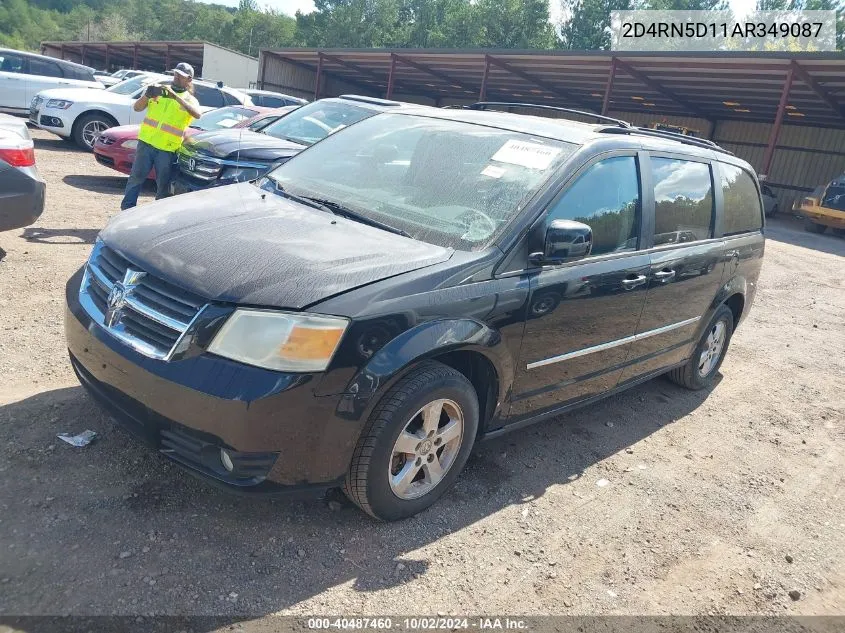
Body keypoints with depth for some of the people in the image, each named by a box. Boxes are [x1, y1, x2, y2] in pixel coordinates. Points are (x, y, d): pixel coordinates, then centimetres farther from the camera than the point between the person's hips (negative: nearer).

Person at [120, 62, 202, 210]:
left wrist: (175, 96, -27)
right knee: (136, 177, 2)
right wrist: (147, 95, -14)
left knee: (163, 184, 5)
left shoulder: (189, 99, 4)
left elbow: (197, 114, -20)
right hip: (146, 142, 2)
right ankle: (126, 209, 8)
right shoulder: (160, 91, 11)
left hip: (167, 149, -2)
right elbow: (137, 108, 7)